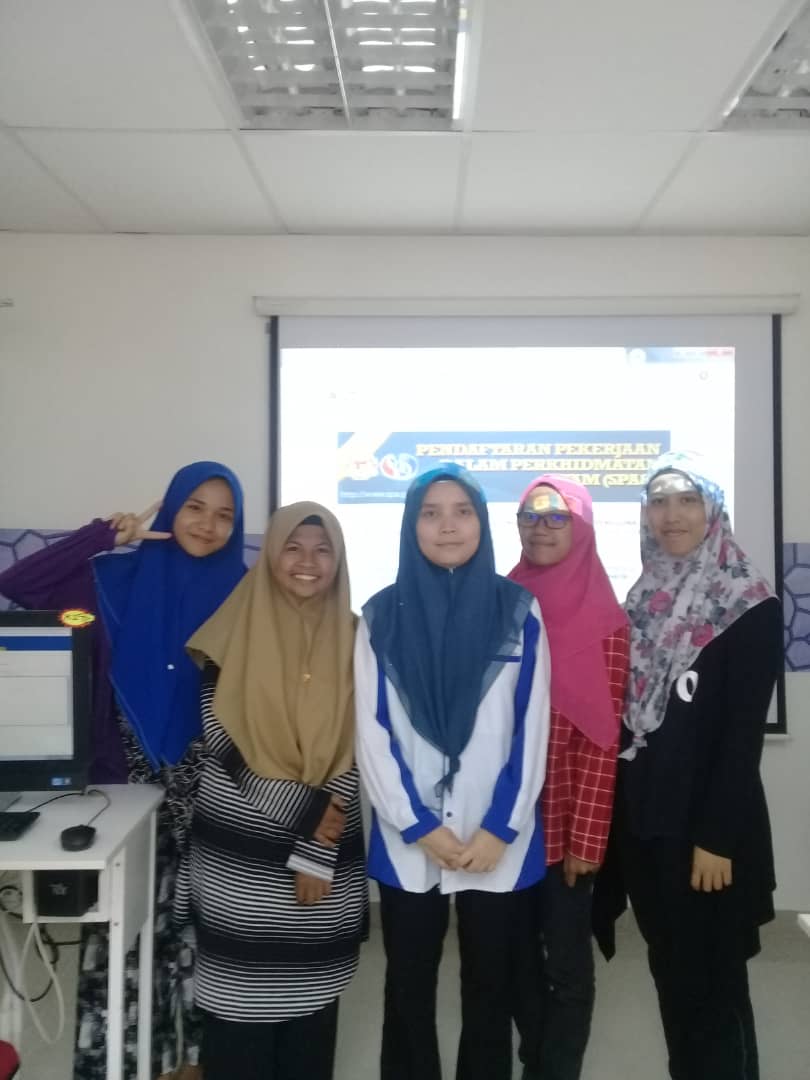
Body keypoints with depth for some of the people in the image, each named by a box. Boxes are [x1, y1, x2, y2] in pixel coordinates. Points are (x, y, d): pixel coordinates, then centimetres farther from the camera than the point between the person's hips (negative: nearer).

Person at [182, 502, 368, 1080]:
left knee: (310, 1004, 13)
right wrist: (301, 811, -12)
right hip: (240, 857, -2)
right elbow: (221, 740, -7)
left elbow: (351, 752, 0)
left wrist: (317, 852, -6)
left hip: (327, 852, 2)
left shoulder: (354, 639, 2)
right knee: (241, 1003, 6)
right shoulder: (235, 632, -3)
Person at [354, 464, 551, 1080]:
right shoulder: (382, 617, -1)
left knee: (490, 989, 15)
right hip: (407, 843, 0)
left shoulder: (519, 611, -1)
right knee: (409, 989, 15)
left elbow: (532, 729, -2)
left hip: (500, 842, 0)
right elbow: (373, 734, -3)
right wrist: (419, 826, -8)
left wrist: (500, 827, -8)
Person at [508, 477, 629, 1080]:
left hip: (566, 822, -4)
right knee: (517, 954, 18)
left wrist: (586, 836, -13)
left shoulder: (604, 620, -8)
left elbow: (603, 738, -11)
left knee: (567, 962, 10)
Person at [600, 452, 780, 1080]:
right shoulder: (644, 600, 8)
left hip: (707, 822, -5)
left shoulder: (751, 606, -9)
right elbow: (625, 715, 10)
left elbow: (745, 732, -12)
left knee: (712, 979, 6)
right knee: (670, 971, 17)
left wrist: (716, 836, -14)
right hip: (645, 817, 6)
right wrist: (618, 810, 8)